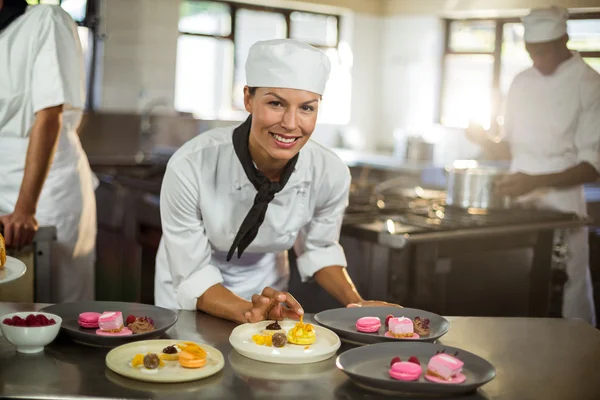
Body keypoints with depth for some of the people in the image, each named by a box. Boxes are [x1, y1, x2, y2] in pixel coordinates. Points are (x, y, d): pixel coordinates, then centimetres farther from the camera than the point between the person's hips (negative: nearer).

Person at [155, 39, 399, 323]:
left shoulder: (331, 174, -21)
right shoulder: (190, 167, -29)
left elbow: (318, 248, -1)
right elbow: (193, 277, -21)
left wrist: (357, 304, -15)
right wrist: (249, 313, -37)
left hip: (264, 293, 2)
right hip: (191, 299, -1)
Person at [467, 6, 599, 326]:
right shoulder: (522, 82, 10)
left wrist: (536, 182, -22)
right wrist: (485, 141, -3)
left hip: (560, 206, -5)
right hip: (518, 203, 5)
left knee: (568, 297, -4)